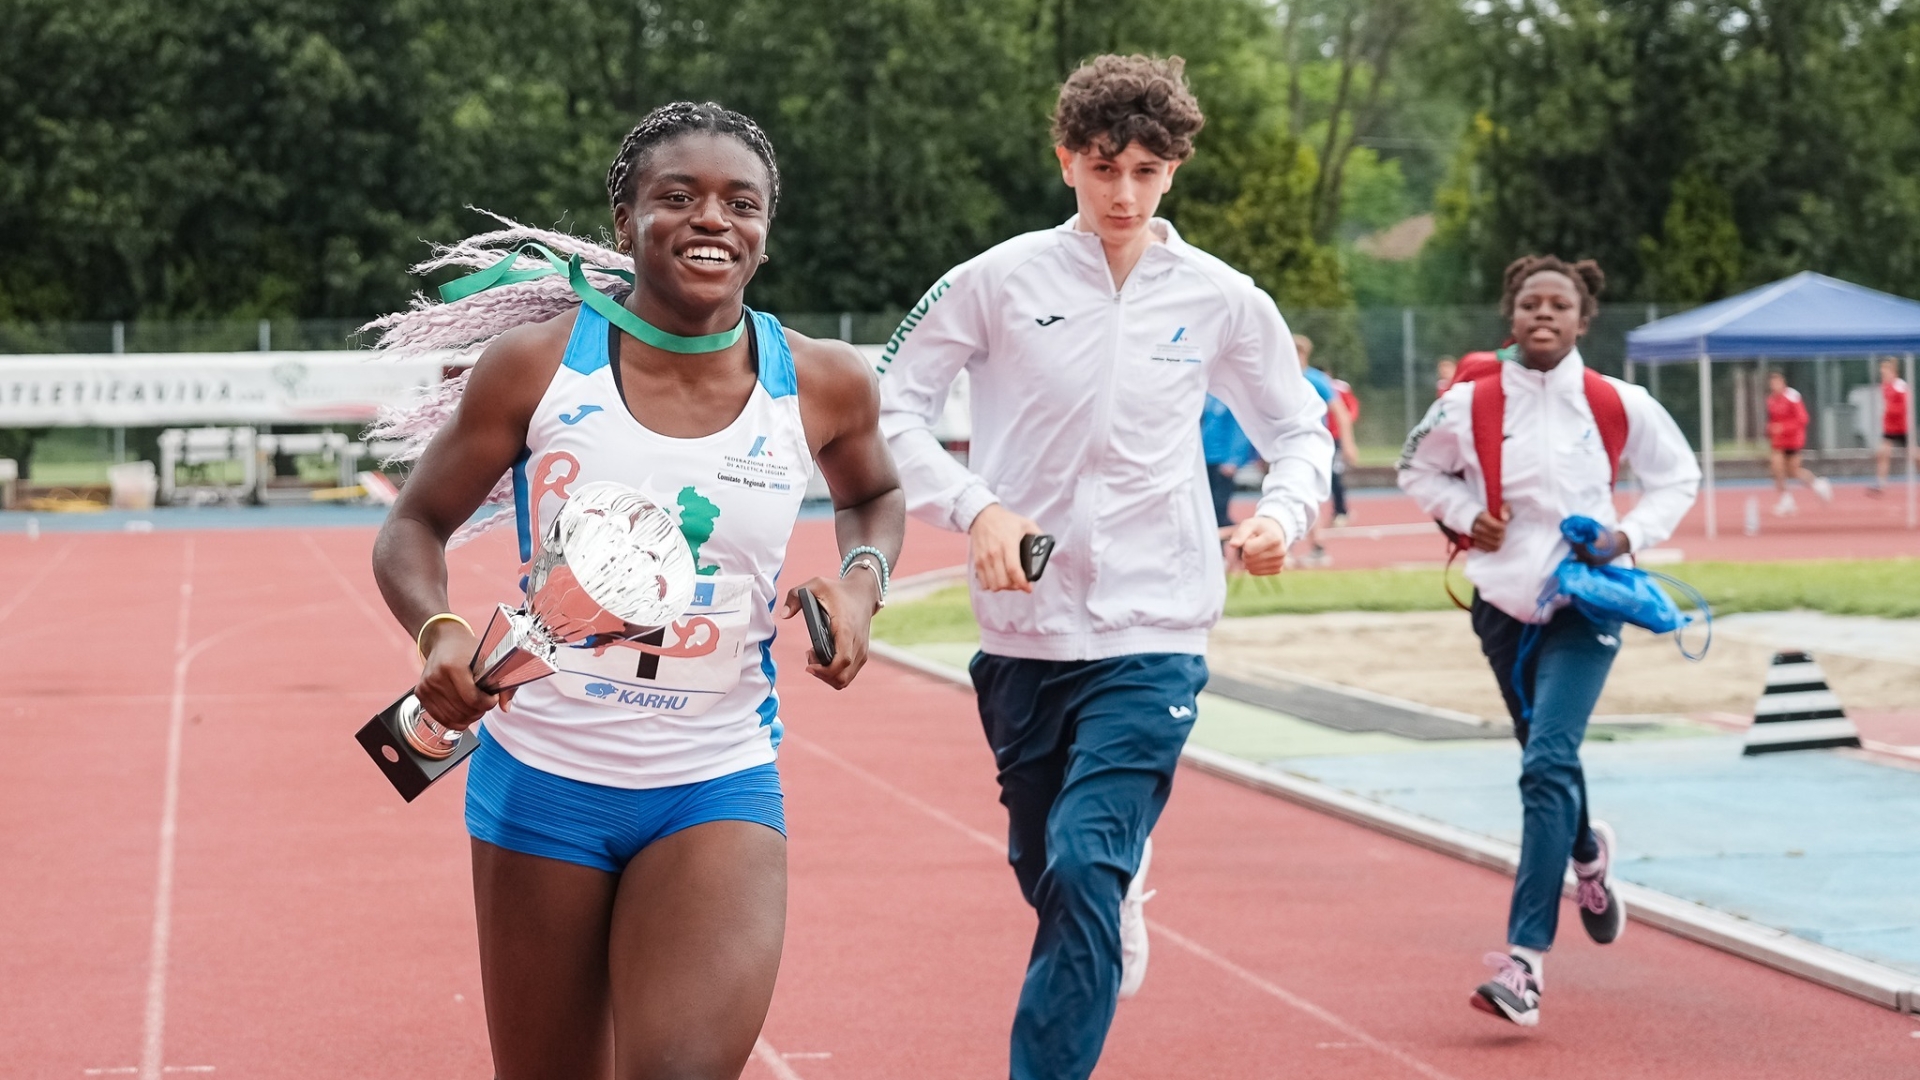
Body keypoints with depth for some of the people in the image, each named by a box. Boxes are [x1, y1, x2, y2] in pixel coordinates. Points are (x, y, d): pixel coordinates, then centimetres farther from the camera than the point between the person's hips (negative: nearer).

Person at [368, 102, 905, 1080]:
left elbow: (874, 495, 19)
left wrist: (862, 578, -3)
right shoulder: (536, 363, -9)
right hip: (544, 775, 0)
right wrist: (437, 633, -20)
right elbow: (413, 530, 1)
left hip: (718, 788, 0)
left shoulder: (823, 384, -4)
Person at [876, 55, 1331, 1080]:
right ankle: (1123, 893, 50)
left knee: (1084, 870, -17)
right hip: (1023, 628, 2)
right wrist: (974, 506, -13)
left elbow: (1300, 429, 15)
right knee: (1044, 870, 15)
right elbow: (889, 406, 2)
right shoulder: (1001, 280, -1)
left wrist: (1282, 511, -6)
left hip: (1152, 637, -2)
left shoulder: (1222, 299, 2)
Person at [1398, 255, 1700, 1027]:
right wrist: (1464, 514, -5)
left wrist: (1631, 535, -7)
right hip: (1503, 605, 3)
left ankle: (1525, 958, -20)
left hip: (1584, 603, -3)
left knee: (1548, 767, -18)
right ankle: (1589, 856, 53)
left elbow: (1678, 476, 8)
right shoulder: (1469, 404, -5)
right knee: (1547, 764, 17)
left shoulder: (1617, 406, -6)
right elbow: (1418, 471, 12)